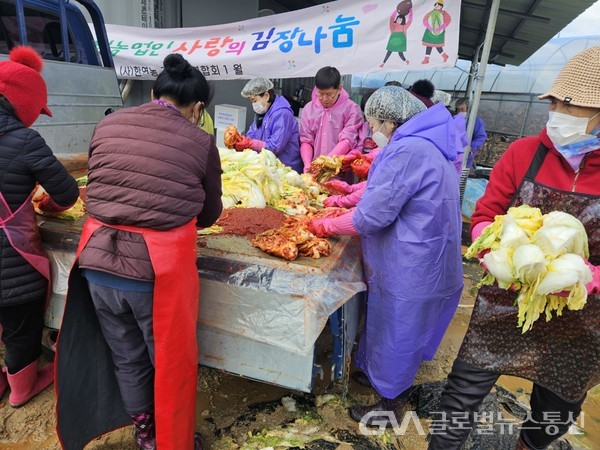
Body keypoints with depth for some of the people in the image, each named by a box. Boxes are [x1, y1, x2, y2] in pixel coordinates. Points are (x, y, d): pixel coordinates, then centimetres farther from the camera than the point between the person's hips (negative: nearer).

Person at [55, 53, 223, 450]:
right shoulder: (200, 141, -7)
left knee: (125, 357, 24)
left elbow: (97, 188, 12)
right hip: (158, 267, -4)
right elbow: (210, 213, 3)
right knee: (169, 361, 18)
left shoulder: (108, 126, 2)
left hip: (98, 261, 5)